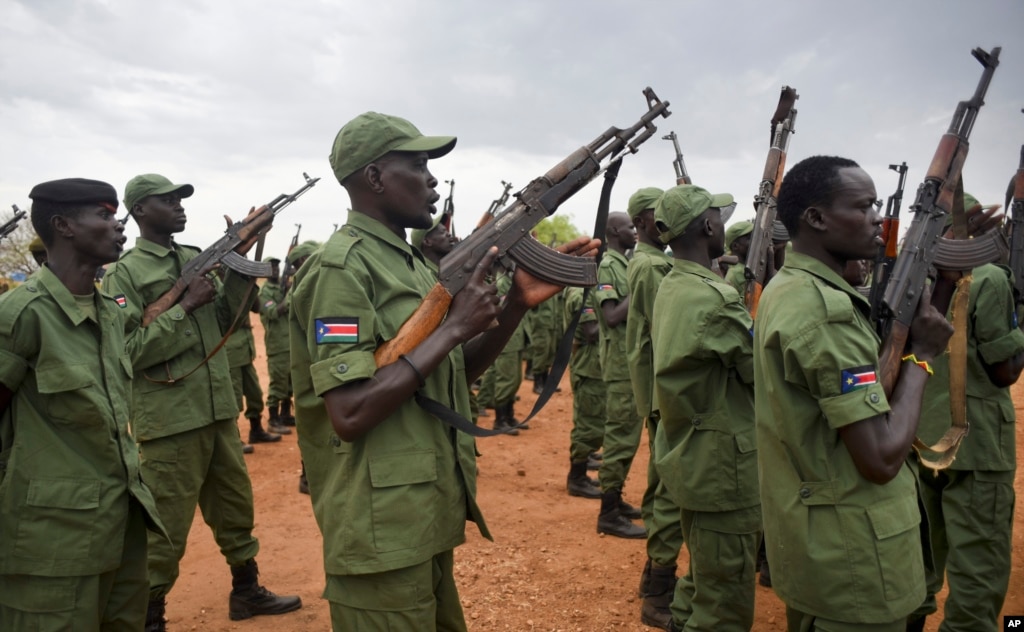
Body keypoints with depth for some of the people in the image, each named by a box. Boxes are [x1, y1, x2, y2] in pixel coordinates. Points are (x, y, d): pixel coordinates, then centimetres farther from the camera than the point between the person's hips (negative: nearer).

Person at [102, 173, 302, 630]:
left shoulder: (195, 258, 11)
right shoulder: (123, 274, -8)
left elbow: (227, 310, 9)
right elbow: (129, 350, -16)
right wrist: (186, 306, -19)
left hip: (218, 410, 7)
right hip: (169, 419, -7)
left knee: (235, 506, 18)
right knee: (166, 526, 3)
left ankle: (246, 591, 34)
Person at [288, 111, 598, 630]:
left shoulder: (411, 262, 11)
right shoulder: (342, 267, -17)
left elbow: (456, 373, 13)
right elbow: (349, 415, -26)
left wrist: (518, 303, 0)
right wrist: (455, 326, -21)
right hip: (383, 534, -9)